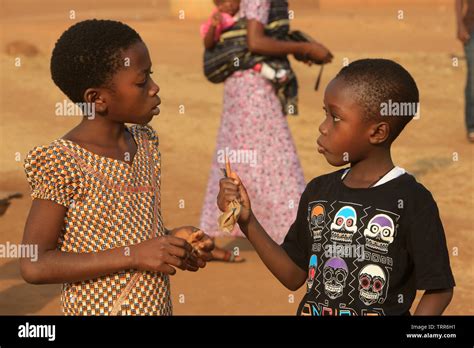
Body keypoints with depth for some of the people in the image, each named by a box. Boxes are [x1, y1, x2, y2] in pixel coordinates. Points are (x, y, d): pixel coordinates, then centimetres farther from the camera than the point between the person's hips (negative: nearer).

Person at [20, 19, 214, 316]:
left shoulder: (145, 144, 3)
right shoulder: (61, 163, -18)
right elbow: (34, 266, -20)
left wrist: (172, 238, -4)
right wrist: (132, 255, -24)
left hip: (158, 305, 6)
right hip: (100, 308, -6)